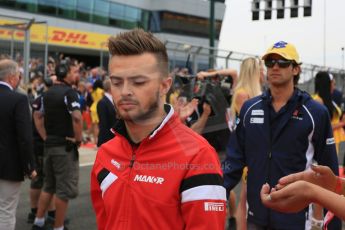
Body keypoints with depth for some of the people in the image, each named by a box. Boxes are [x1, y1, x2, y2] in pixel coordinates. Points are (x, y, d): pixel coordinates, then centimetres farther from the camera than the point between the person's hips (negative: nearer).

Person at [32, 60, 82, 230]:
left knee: (48, 186, 19)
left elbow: (39, 118, 17)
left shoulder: (48, 93, 12)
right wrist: (78, 139, -14)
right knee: (64, 189, 1)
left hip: (49, 145, 8)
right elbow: (77, 118, -27)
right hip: (65, 146, -8)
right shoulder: (69, 92, -14)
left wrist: (46, 138, 15)